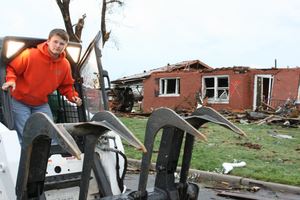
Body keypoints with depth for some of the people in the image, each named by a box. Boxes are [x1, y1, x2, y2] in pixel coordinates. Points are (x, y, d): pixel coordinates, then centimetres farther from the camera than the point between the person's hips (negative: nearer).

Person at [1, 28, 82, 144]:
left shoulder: (65, 64, -7)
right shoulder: (30, 54, -21)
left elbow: (66, 86, 7)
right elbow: (11, 68, -12)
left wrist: (73, 96, -10)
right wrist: (11, 80, -32)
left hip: (42, 104, 4)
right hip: (20, 102, -4)